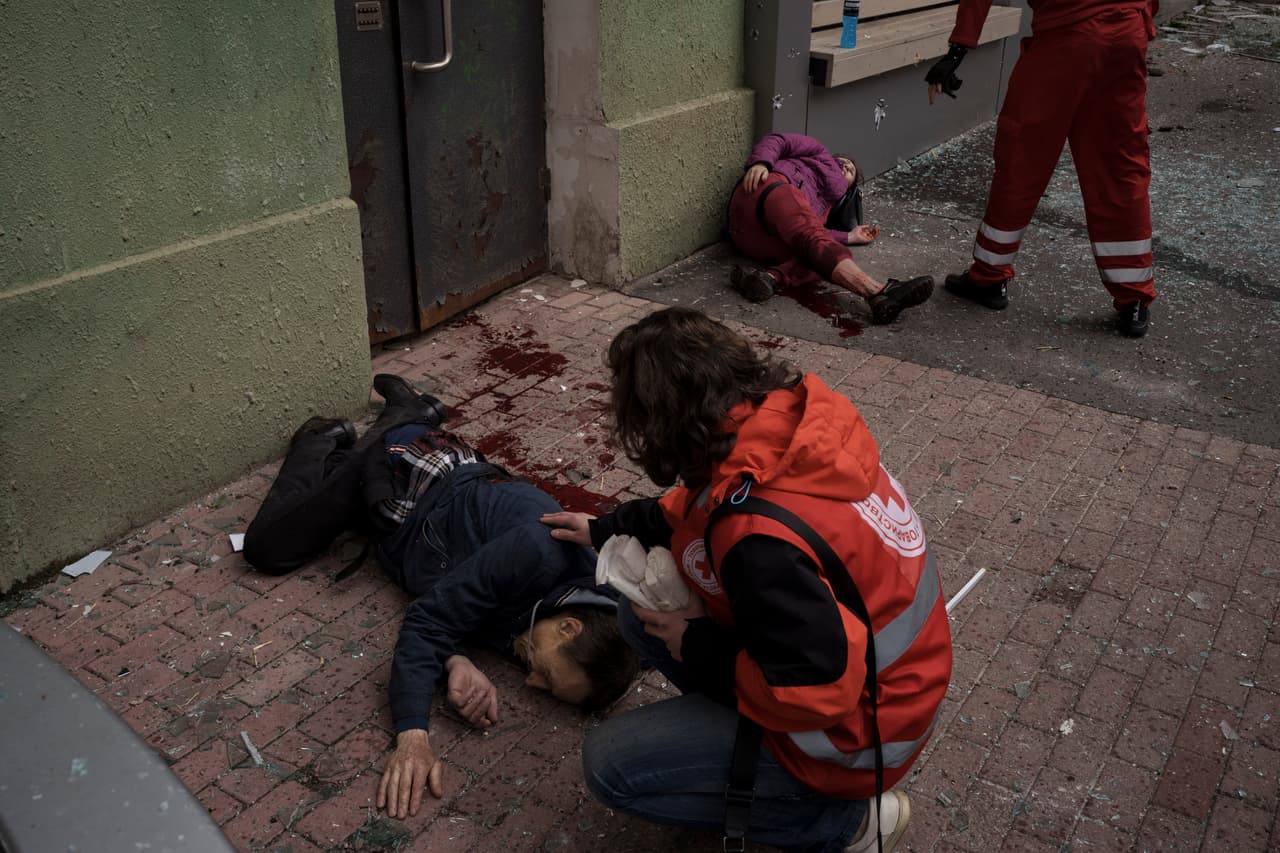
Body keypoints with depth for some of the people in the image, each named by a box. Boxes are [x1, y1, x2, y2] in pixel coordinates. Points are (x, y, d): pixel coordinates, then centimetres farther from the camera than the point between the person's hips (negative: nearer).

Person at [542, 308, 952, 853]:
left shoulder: (762, 542, -37)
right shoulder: (791, 420, -10)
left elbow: (815, 689, -30)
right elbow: (700, 505, 10)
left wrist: (701, 650, -15)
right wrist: (607, 529, 21)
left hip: (850, 731, -8)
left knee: (609, 766, -9)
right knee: (643, 612, 7)